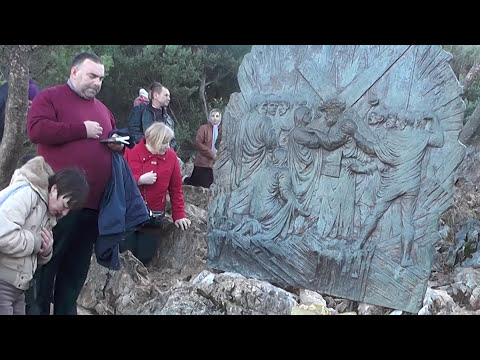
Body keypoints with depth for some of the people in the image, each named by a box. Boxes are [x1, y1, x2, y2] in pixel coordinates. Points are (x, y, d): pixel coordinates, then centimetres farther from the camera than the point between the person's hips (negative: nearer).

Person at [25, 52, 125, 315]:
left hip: (93, 203, 7)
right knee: (45, 262, 0)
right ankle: (35, 309, 9)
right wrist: (82, 129, -15)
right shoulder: (50, 97, 0)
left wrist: (119, 144, 6)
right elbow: (35, 130, -16)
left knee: (77, 267, 12)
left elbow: (115, 141, 32)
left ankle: (66, 310, 21)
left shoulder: (102, 109, 20)